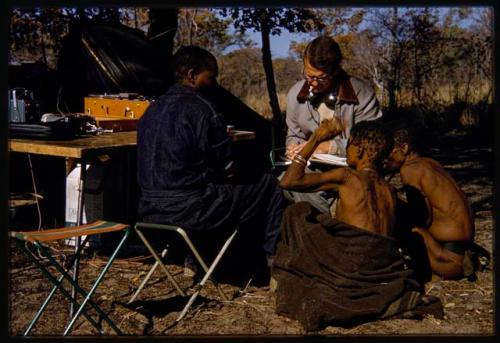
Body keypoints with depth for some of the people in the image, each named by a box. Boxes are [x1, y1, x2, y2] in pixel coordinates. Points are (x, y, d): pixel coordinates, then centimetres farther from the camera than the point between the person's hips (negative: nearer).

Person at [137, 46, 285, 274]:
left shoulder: (154, 109, 11)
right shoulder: (200, 109, -13)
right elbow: (229, 168, -11)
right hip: (188, 209, -9)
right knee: (268, 185, 5)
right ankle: (274, 260, 16)